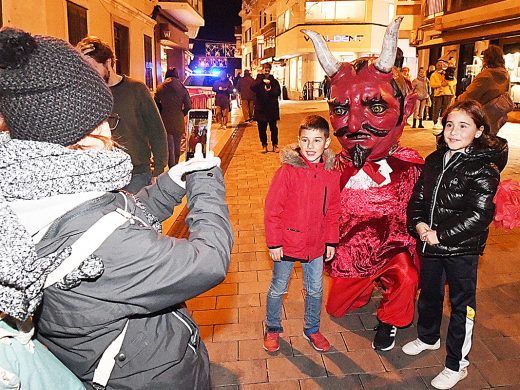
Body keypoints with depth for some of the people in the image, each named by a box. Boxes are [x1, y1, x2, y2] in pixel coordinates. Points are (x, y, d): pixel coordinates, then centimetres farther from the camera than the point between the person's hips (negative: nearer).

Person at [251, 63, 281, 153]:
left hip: (272, 108, 0)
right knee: (262, 128, 4)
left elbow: (278, 92, 1)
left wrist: (270, 91, -17)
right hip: (261, 108, 0)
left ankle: (275, 145, 14)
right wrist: (262, 81, -25)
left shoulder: (274, 81, 7)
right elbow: (252, 88, -14)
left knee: (273, 127, 3)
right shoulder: (258, 80, 5)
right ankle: (264, 145, 16)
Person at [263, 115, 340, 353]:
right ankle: (273, 329, 39)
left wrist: (331, 241, 7)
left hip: (316, 245, 4)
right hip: (287, 244, -3)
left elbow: (332, 211, 6)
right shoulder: (287, 171, -18)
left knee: (315, 290, 19)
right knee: (278, 289, 15)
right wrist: (273, 242, -12)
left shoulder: (331, 174, -5)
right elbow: (272, 209, -14)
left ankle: (312, 329, 43)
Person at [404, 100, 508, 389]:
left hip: (462, 249, -6)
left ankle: (456, 365, 25)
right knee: (429, 294, 24)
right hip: (429, 244, 6)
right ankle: (428, 337, 49)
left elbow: (479, 215, -22)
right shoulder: (435, 160, 4)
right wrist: (418, 224, -8)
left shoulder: (484, 168, -15)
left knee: (461, 305, 8)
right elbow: (418, 197, 9)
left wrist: (440, 235, -22)